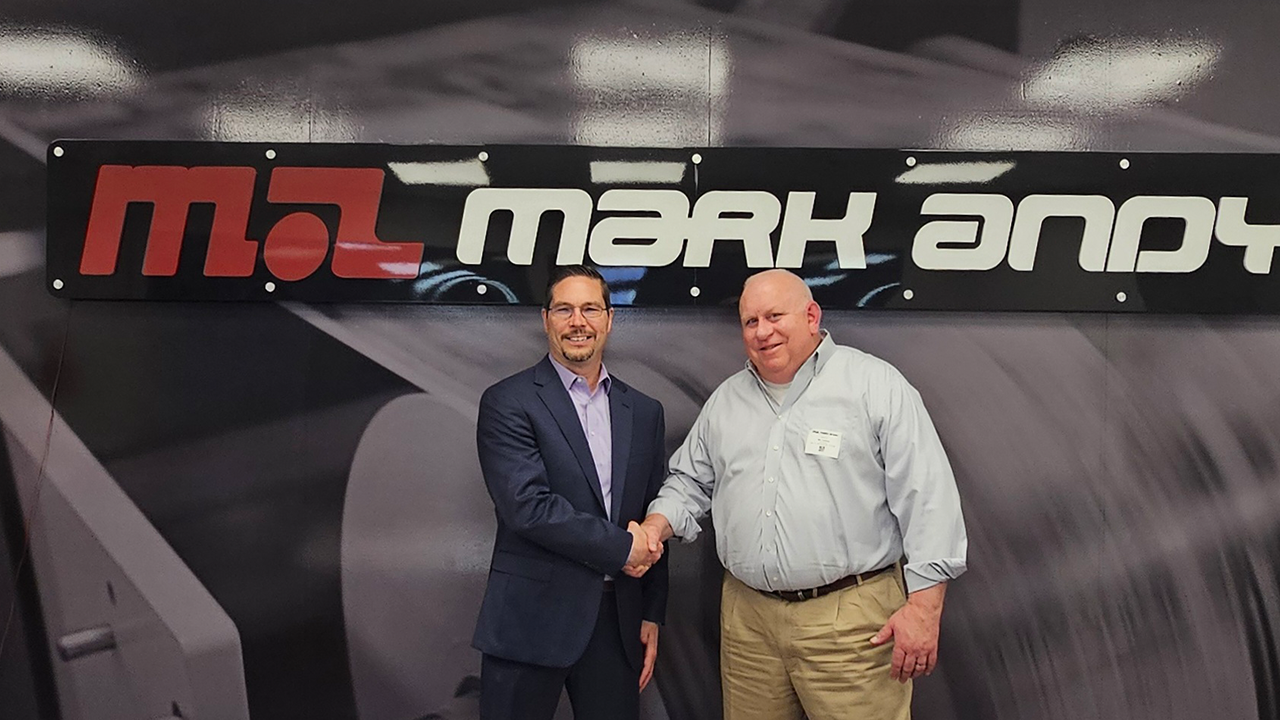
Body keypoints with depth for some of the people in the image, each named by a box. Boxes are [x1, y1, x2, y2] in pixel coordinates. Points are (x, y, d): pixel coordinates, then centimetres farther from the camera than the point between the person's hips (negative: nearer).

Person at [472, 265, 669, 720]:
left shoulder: (644, 411, 11)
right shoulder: (508, 403, -5)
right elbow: (527, 506, -17)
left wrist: (652, 614, 11)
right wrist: (621, 547, -12)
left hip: (618, 621, 4)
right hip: (532, 620, -4)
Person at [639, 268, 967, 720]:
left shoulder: (877, 386, -5)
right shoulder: (725, 401, 13)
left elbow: (928, 497, -8)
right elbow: (690, 480, 21)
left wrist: (923, 606, -13)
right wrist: (655, 527, 0)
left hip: (851, 622, -5)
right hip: (747, 618, 5)